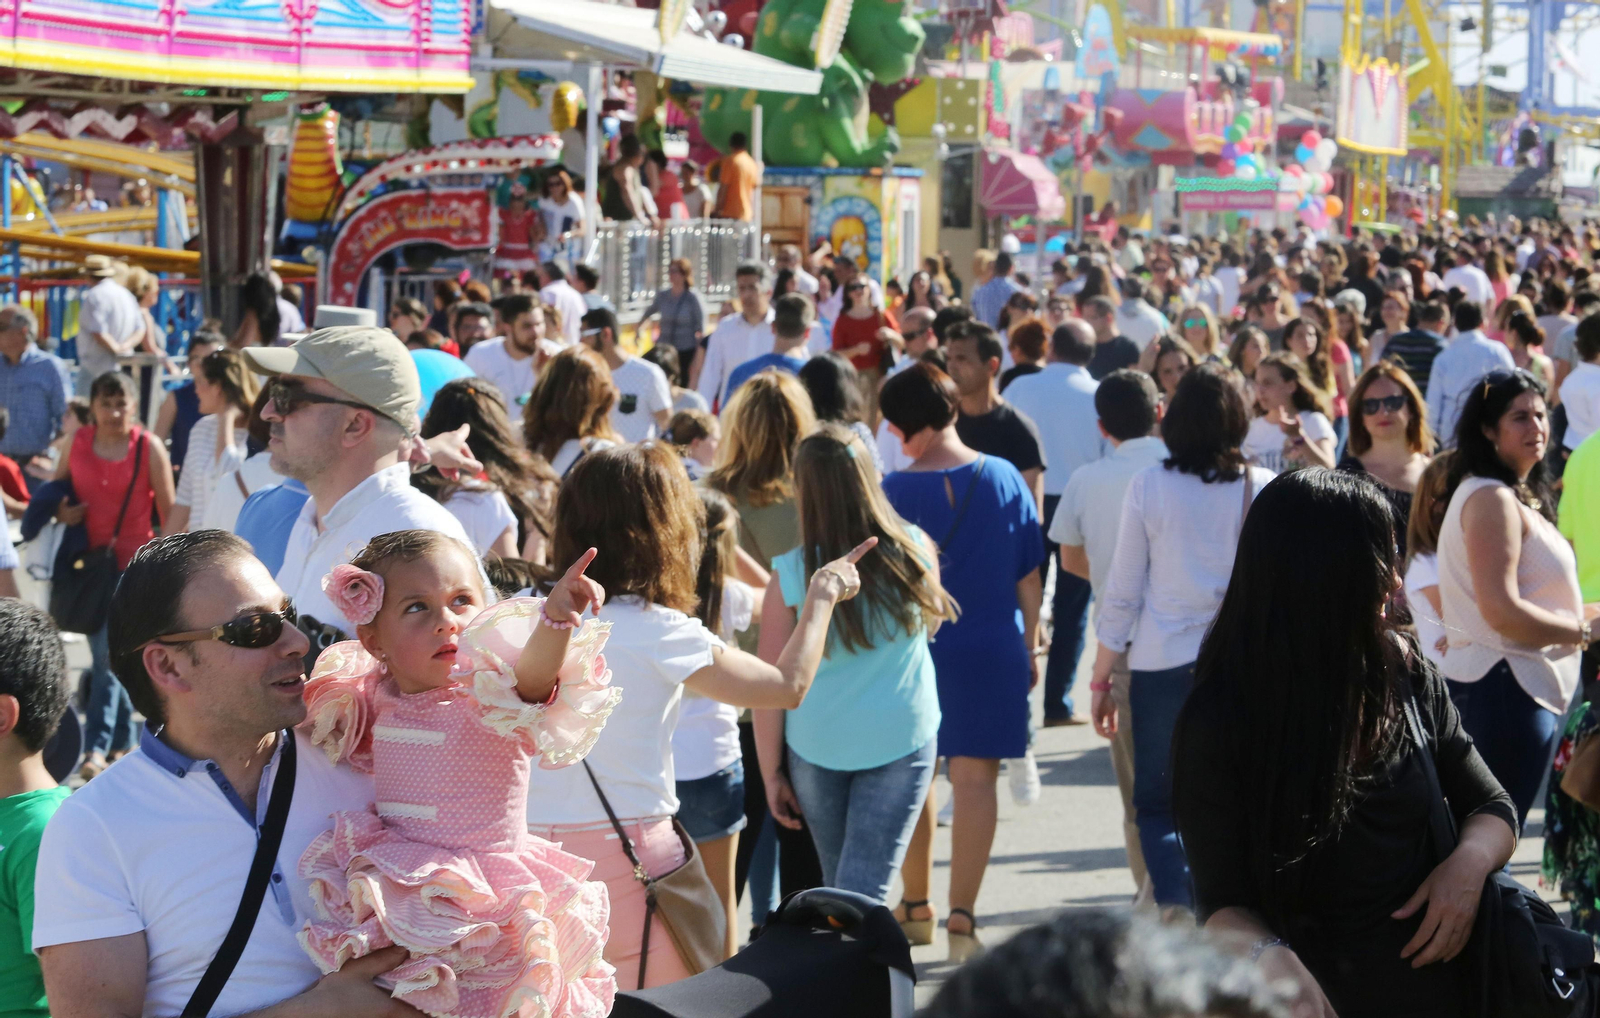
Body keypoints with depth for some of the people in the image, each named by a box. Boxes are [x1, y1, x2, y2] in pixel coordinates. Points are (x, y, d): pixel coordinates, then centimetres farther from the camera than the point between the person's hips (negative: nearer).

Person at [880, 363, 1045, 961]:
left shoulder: (896, 490, -12)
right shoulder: (1005, 479, -4)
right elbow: (1029, 577, 2)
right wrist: (1029, 647, 13)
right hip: (993, 652, 1)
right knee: (975, 780, 3)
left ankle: (915, 905, 28)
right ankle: (962, 917, -1)